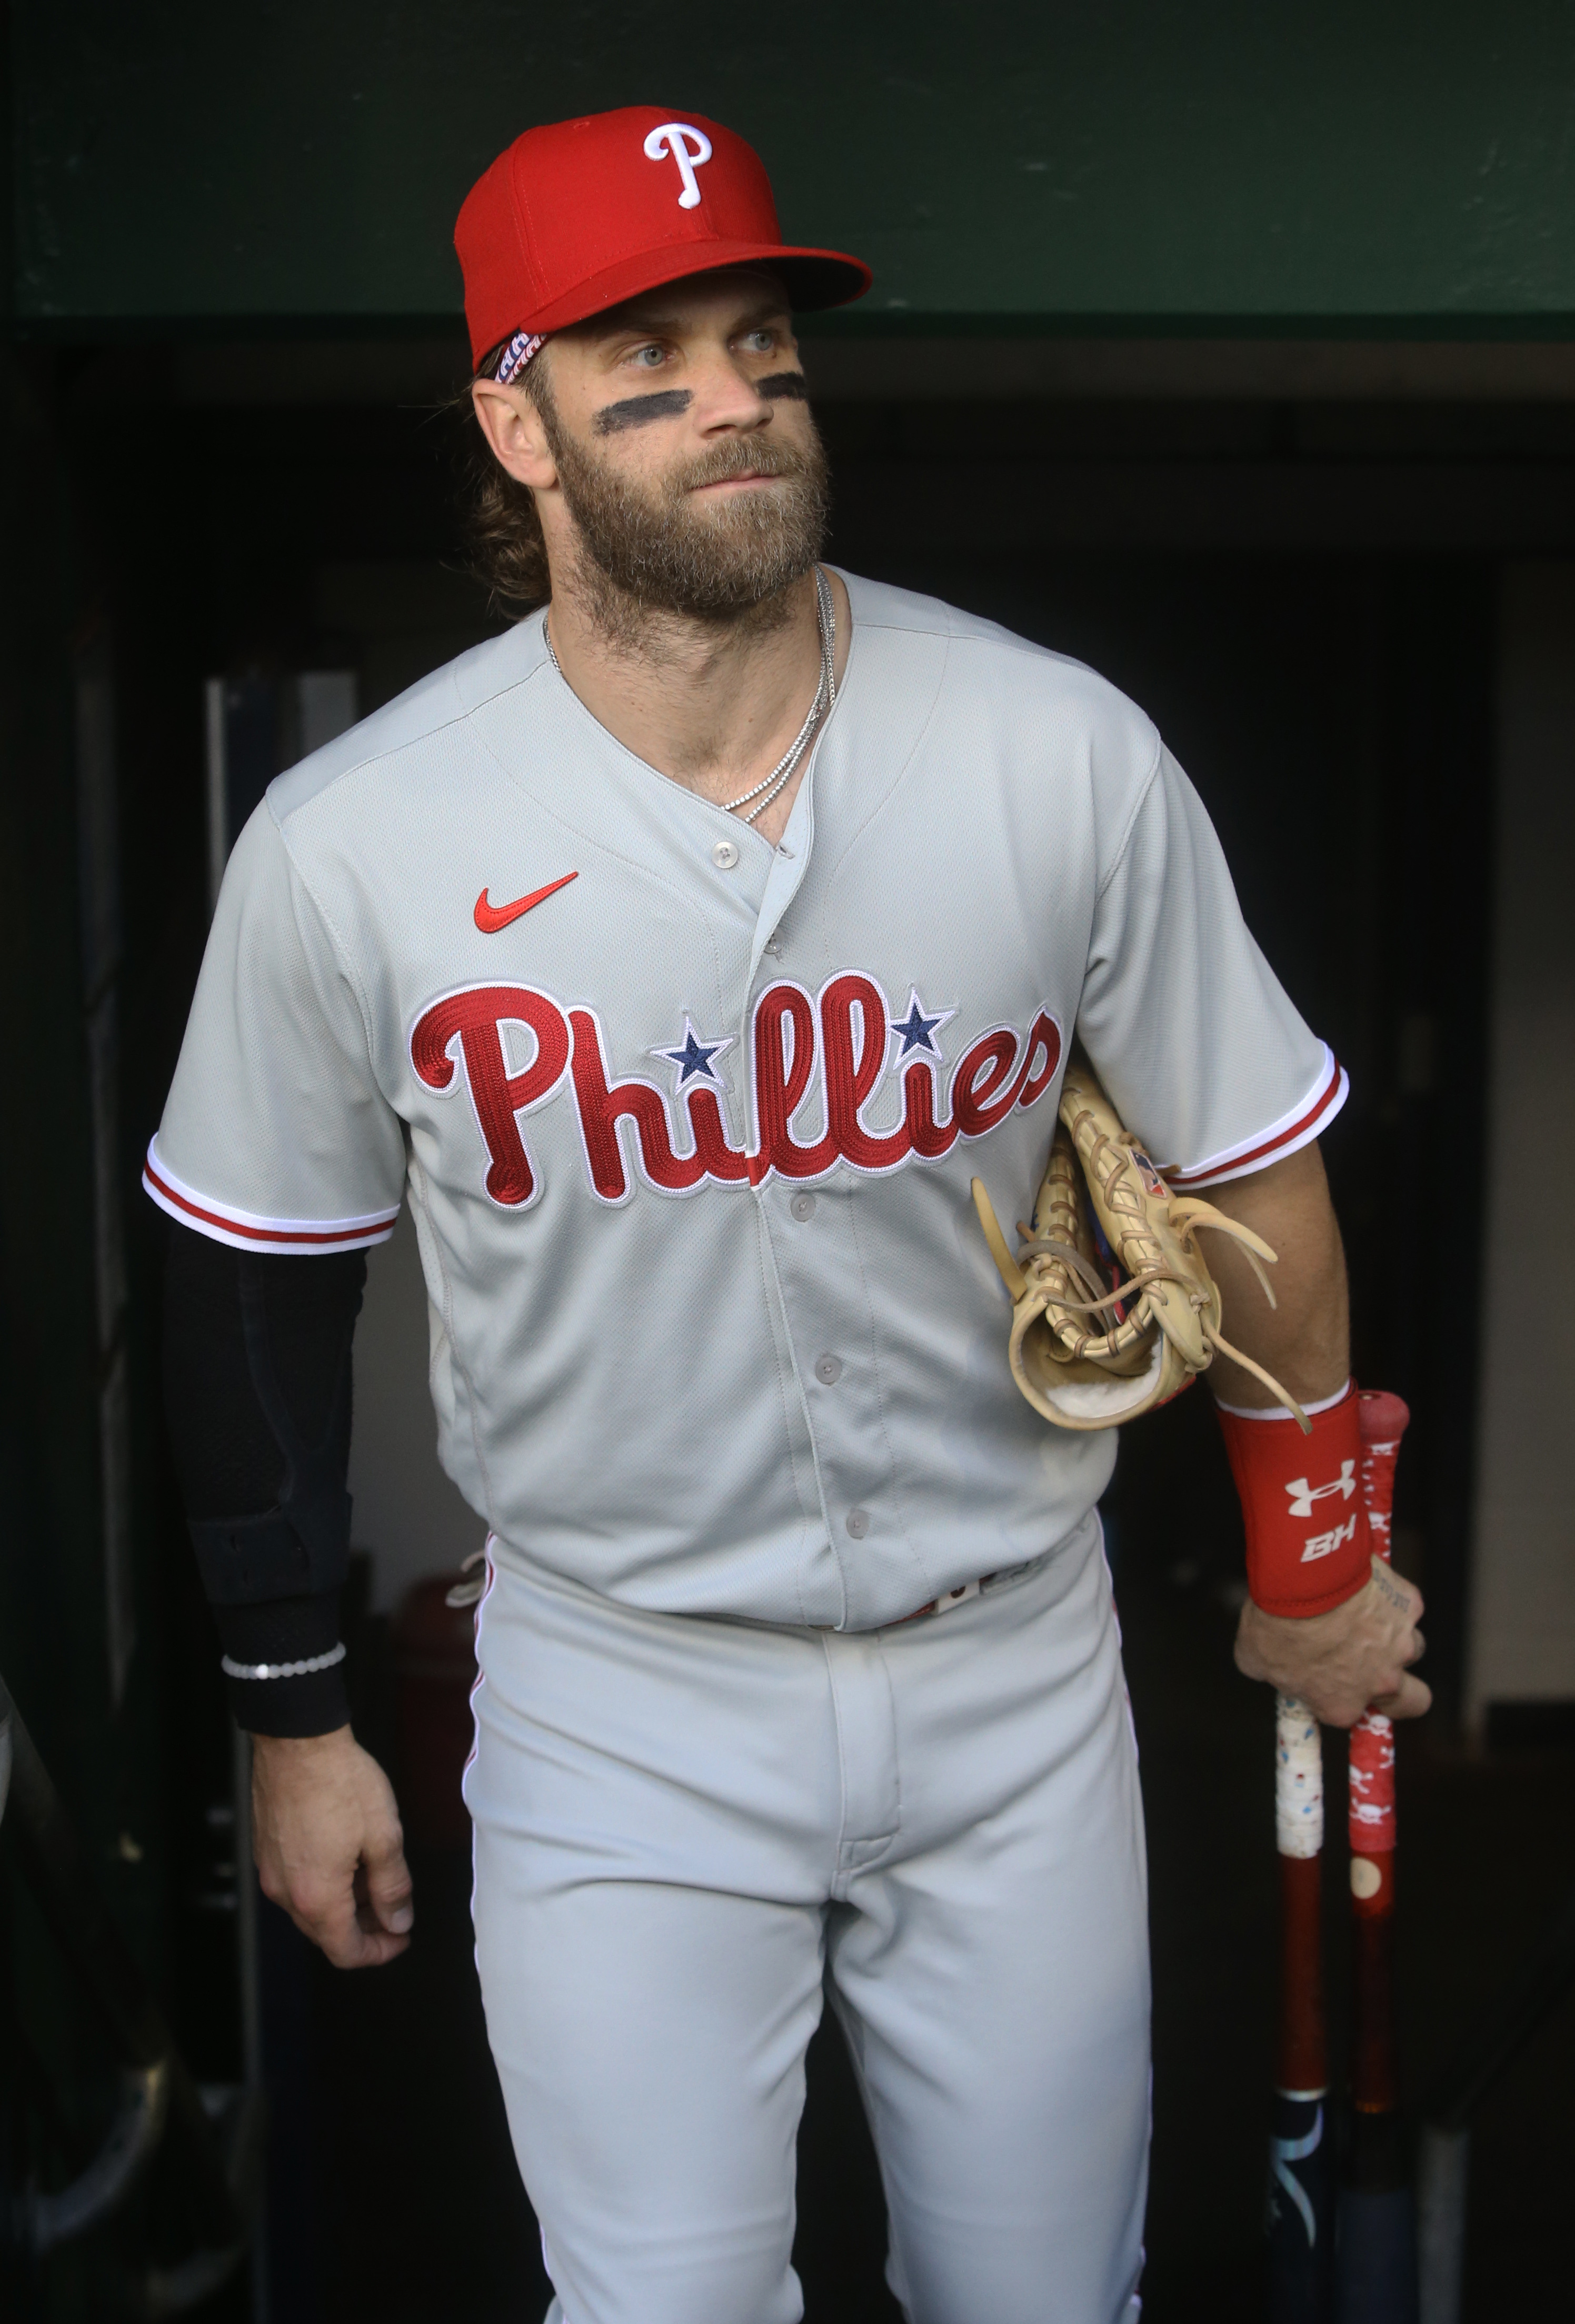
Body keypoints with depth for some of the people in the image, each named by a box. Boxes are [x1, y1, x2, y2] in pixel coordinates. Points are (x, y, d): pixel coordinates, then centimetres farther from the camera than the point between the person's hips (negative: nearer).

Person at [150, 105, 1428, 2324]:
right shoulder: (346, 848, -14)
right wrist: (295, 1717, 7)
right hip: (618, 1705, -1)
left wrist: (1320, 1571, 11)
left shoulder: (1067, 756, -12)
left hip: (1019, 1671, 2)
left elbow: (1250, 1169, 1)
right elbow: (266, 1286, 0)